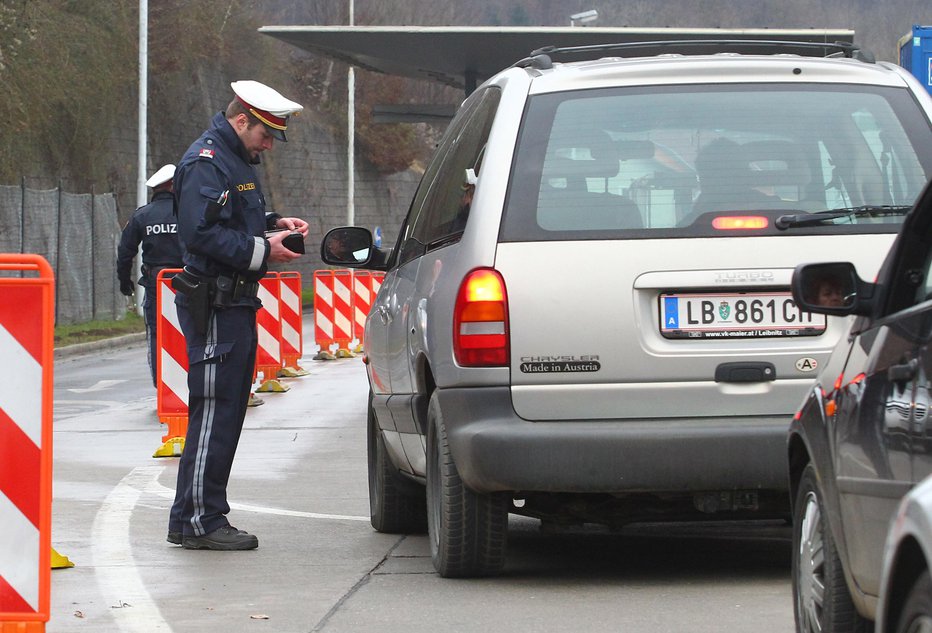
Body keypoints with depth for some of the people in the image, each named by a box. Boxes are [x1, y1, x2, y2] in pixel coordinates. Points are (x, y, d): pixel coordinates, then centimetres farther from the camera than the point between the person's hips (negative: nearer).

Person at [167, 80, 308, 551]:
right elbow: (200, 232, -23)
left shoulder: (238, 160, 19)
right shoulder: (205, 162, -14)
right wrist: (262, 249, -22)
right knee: (214, 410, -10)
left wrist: (275, 224, 10)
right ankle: (197, 520, -8)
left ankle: (202, 517, 18)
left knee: (227, 410, 13)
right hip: (214, 304, -11)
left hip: (236, 303, 11)